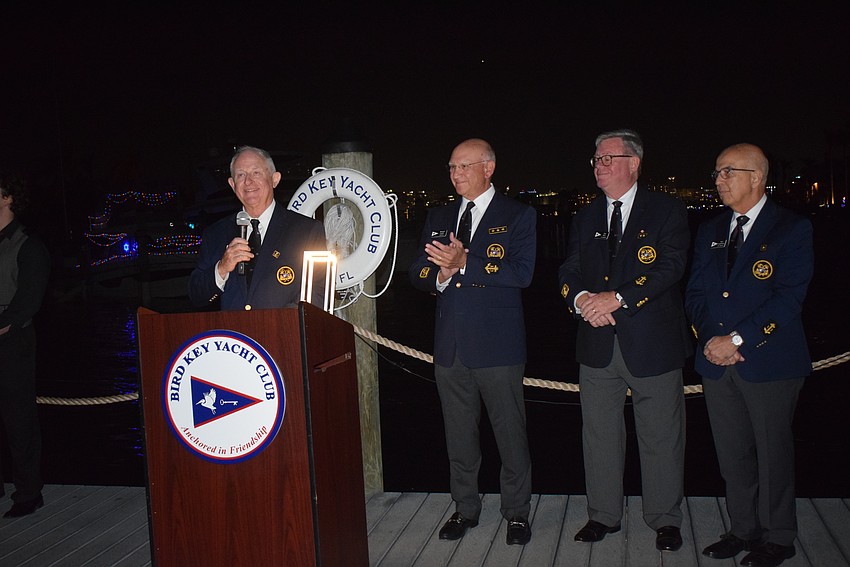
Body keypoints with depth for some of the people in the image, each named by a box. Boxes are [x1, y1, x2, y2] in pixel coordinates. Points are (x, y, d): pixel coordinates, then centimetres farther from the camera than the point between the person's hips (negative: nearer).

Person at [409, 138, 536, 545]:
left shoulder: (518, 216, -1)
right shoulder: (438, 218, 14)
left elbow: (521, 273, -14)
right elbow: (418, 272, 11)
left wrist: (464, 263, -22)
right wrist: (441, 274, -12)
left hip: (498, 344, -4)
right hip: (450, 344, 5)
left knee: (510, 432, 3)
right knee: (458, 434, 14)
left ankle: (517, 512, 20)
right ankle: (465, 508, 29)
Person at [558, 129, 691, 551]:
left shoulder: (666, 211, -1)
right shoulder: (585, 218, 15)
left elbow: (670, 267, -12)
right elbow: (569, 271, 9)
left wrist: (618, 298, -21)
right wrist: (581, 298, -13)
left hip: (652, 342, -4)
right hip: (597, 343, 4)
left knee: (660, 438, 5)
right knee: (599, 434, 11)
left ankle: (665, 520, 21)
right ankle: (603, 515, 25)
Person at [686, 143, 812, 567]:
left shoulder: (792, 229, -4)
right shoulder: (709, 231, 13)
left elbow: (789, 298, -13)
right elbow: (694, 293, 12)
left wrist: (738, 338, -17)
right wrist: (709, 337, -6)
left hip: (769, 361, -5)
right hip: (716, 360, 5)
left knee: (772, 452, 6)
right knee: (732, 454, 11)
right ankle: (744, 529, 26)